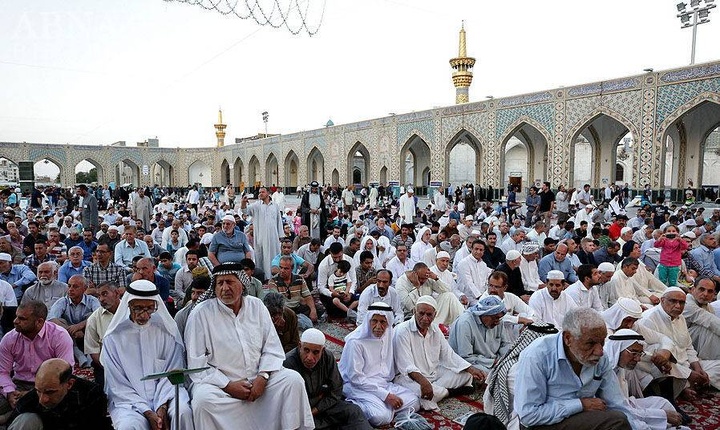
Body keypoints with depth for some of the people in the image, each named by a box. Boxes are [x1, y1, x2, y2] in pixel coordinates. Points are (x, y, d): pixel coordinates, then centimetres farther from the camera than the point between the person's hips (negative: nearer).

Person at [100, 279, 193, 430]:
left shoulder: (167, 330, 3)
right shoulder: (113, 337, 1)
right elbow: (118, 385, -2)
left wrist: (163, 407, -14)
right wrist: (147, 412, -12)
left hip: (163, 396, 1)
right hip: (128, 400, 0)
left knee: (183, 413, -29)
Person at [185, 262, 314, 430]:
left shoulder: (257, 306, 4)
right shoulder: (201, 313, -6)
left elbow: (272, 348, 4)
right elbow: (196, 362, -8)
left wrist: (262, 377, -13)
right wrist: (227, 386, -16)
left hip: (258, 379, 3)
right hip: (218, 382, -3)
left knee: (293, 379, -17)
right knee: (203, 399, -33)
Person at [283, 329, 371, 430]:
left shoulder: (328, 357, -9)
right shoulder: (287, 363, -25)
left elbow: (336, 390, -2)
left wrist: (315, 410, -11)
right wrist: (318, 398, -11)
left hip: (324, 405, 4)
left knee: (354, 411, -14)